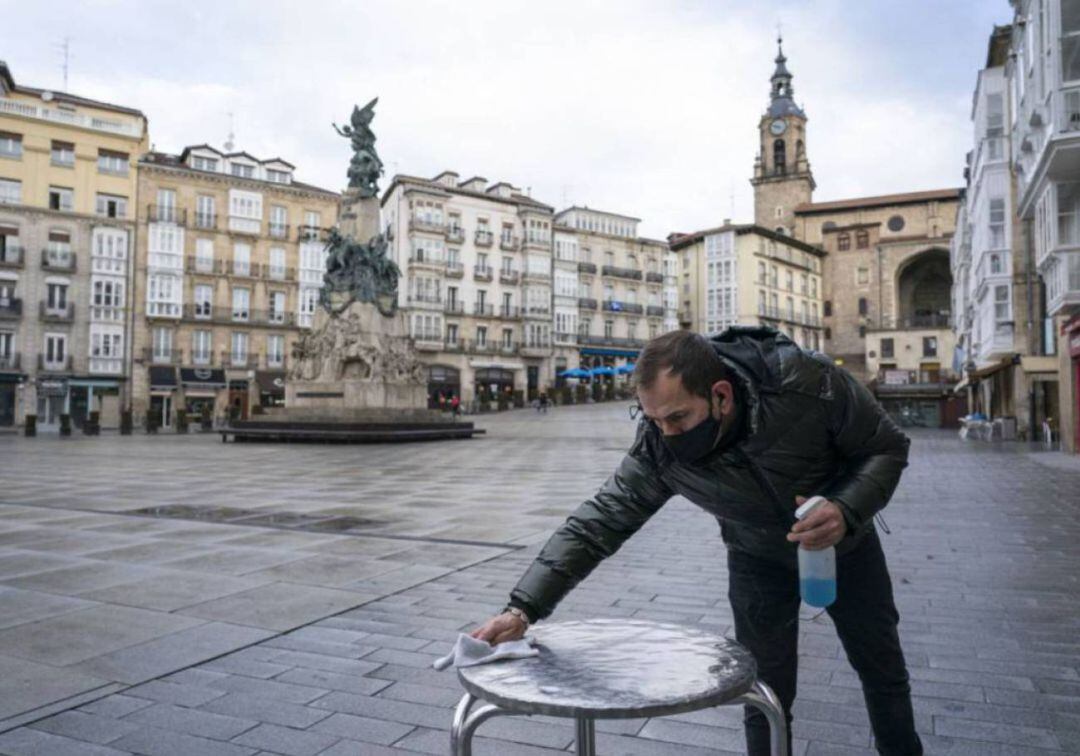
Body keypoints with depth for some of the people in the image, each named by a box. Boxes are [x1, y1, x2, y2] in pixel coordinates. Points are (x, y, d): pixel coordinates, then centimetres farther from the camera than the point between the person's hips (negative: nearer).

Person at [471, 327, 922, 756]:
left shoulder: (808, 383, -36)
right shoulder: (657, 449, -30)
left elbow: (887, 447, -20)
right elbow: (598, 523, -26)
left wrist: (847, 511, -39)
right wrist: (523, 608, -33)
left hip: (844, 541, 1)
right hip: (758, 557, 0)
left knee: (883, 672, 18)